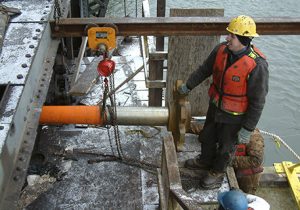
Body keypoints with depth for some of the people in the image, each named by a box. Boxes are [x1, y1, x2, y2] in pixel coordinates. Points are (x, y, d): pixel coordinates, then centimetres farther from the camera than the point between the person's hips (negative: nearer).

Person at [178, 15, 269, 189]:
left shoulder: (257, 65, -30)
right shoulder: (221, 50, -12)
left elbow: (257, 101, -23)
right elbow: (204, 70, 6)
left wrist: (248, 129, -19)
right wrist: (188, 86, 18)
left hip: (234, 115, -6)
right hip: (215, 106, 6)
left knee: (226, 146, 17)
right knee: (207, 136, 27)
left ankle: (218, 172, 44)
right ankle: (205, 160, 55)